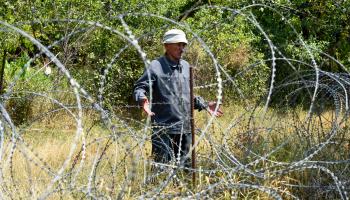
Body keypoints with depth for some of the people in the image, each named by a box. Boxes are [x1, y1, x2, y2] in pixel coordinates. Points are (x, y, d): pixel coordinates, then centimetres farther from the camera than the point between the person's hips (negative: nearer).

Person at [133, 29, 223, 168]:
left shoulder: (186, 67, 16)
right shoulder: (156, 66, -5)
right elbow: (139, 87, -9)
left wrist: (204, 105, 19)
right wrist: (142, 99, -29)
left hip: (185, 128, 7)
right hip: (163, 128, -7)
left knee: (185, 166, 13)